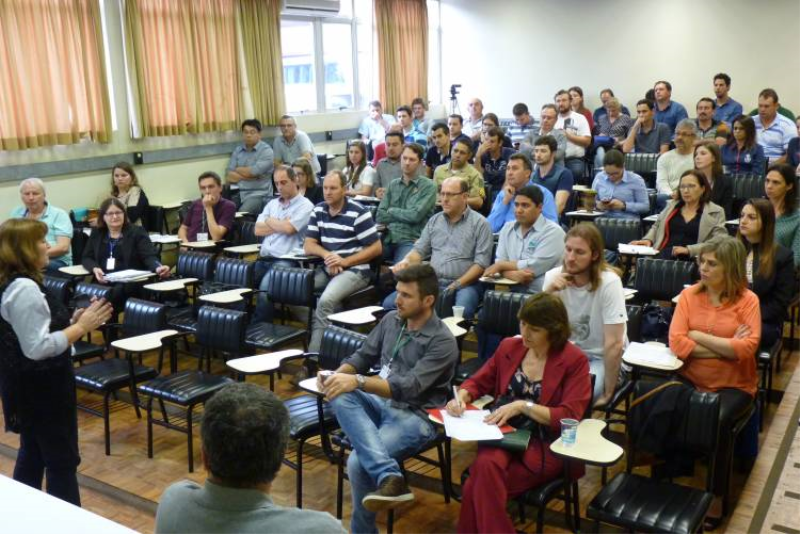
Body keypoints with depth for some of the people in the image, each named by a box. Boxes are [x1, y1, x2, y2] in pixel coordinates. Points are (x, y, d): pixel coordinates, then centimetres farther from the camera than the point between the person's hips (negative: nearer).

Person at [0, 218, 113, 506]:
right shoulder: (24, 289, -24)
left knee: (32, 455, 21)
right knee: (62, 461, -1)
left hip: (31, 388, 10)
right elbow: (37, 348, -27)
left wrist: (71, 322, 4)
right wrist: (81, 327, -20)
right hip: (41, 389, -10)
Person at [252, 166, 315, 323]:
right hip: (263, 258, 6)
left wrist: (269, 221, 6)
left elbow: (288, 228, -12)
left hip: (286, 261, -6)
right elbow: (258, 230, 11)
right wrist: (281, 225, 0)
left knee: (265, 287, -32)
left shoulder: (305, 205, 3)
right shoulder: (272, 203, 23)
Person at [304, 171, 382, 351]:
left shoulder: (358, 213, -9)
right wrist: (326, 255, -16)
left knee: (326, 301, -31)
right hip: (327, 269, 6)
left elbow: (376, 248, -8)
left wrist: (345, 262, -17)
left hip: (354, 270, -6)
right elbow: (308, 245, 7)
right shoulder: (318, 210, 8)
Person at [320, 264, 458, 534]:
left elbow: (408, 387, -23)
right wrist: (337, 374, -8)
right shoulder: (391, 320, 9)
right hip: (380, 403, 7)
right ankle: (389, 477, -43)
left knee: (358, 462, -34)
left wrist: (358, 381, -32)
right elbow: (363, 356, 15)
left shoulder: (442, 341, -13)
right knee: (340, 396, -30)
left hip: (415, 416, -7)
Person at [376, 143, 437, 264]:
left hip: (410, 241, -4)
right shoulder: (393, 184, 16)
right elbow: (380, 217, 9)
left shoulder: (428, 186, 1)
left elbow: (416, 215, -10)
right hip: (389, 239, 4)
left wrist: (392, 211, 5)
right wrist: (405, 216, -3)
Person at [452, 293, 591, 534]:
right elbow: (479, 381, 16)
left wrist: (523, 406, -22)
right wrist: (462, 397, -7)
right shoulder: (509, 347, 6)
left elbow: (569, 417, -13)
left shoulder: (574, 360, -7)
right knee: (485, 465, -32)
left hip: (545, 446, -4)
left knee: (480, 485, -27)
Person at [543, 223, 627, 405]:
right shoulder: (553, 276, -9)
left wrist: (608, 393, -17)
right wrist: (548, 291, -27)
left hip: (601, 357, -4)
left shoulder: (609, 282, -23)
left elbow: (614, 344, -20)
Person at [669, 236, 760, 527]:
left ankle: (716, 495, -7)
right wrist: (726, 347, -15)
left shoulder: (747, 300, -6)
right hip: (691, 380, 2)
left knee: (716, 422, -30)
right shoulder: (689, 294, 1)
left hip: (733, 385, -2)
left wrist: (698, 335, -13)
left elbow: (747, 349, -17)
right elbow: (676, 342, -10)